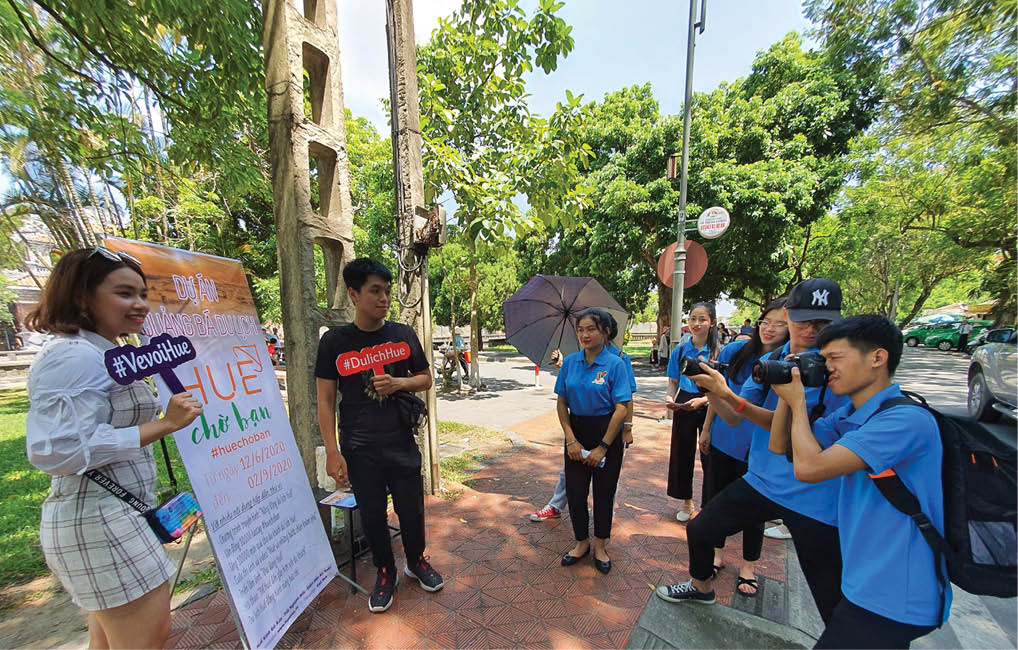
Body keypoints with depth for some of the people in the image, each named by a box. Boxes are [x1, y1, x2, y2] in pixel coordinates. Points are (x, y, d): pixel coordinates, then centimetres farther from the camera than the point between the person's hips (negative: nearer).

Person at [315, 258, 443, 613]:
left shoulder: (404, 334, -1)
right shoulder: (334, 341, -5)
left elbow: (426, 378, 7)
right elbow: (325, 400, -3)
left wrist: (399, 383, -13)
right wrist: (332, 453, -7)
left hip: (402, 443, 1)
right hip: (359, 449, -1)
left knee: (411, 509, 12)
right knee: (372, 514, 13)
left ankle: (417, 561, 42)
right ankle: (385, 572, 40)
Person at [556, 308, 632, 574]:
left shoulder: (615, 364, -12)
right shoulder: (570, 362, -1)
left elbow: (621, 408, -13)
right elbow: (562, 403, 2)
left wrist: (603, 447, -13)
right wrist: (571, 439, -7)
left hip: (607, 433, -3)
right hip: (577, 431, 3)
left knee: (604, 491, 10)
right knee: (575, 491, 8)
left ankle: (600, 546, 34)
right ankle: (582, 542, 33)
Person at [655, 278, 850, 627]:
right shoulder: (768, 361, 3)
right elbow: (733, 417, 2)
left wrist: (729, 394, -29)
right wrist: (712, 390, -16)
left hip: (814, 498, -5)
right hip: (761, 481, 6)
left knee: (833, 603, 6)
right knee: (699, 530, 16)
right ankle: (701, 586, 44)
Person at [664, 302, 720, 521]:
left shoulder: (719, 351, -7)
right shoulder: (680, 350, 0)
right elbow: (673, 382, 6)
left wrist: (702, 400, -22)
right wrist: (669, 398, -13)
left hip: (709, 407, -2)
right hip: (683, 407, 2)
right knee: (682, 453, 11)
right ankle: (686, 501, 32)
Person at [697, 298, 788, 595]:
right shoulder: (735, 351, -6)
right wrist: (706, 429, 9)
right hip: (723, 440, 3)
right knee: (716, 499, 15)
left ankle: (748, 567, 39)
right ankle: (717, 555, 39)